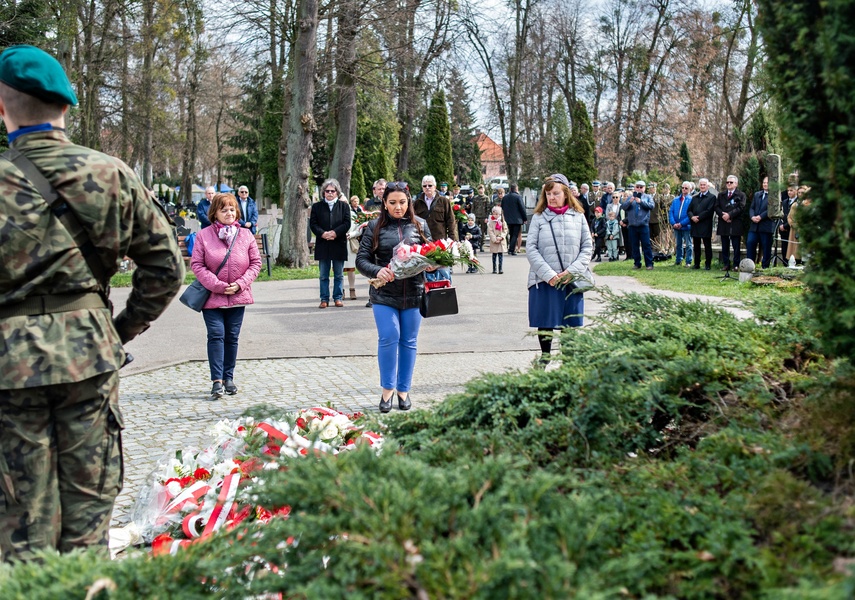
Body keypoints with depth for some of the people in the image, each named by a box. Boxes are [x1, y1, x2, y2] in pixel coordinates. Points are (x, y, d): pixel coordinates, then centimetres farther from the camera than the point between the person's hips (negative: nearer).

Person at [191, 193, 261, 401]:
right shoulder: (204, 235, -5)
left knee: (232, 337, 9)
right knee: (216, 335, -9)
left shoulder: (246, 235, 2)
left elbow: (256, 263, 4)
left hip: (238, 296, 3)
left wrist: (240, 284, -10)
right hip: (212, 296, -3)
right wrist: (218, 285, -15)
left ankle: (228, 377, 21)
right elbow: (197, 264, -6)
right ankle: (217, 381, -8)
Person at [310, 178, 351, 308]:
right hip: (322, 245, 1)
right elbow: (313, 224, 2)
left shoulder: (344, 205, 6)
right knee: (324, 275, 4)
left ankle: (338, 298, 12)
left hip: (339, 244, -1)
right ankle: (324, 299, 8)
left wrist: (335, 233, -15)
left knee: (339, 275, 5)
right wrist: (323, 234, -14)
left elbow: (347, 223, -2)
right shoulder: (317, 206, 8)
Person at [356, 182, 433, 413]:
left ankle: (403, 390, 21)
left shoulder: (420, 225, 6)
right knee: (389, 337, -11)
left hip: (413, 293, 2)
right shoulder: (376, 226, 1)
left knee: (409, 342, 8)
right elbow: (361, 259, -1)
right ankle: (387, 388, 6)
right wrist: (377, 271, -20)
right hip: (384, 294, -2)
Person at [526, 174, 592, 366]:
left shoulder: (578, 216, 6)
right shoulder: (539, 218, 3)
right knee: (545, 321, 4)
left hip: (572, 279, 1)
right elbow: (530, 249, -3)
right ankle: (544, 357, 16)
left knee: (571, 323, 5)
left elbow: (587, 247, 5)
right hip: (544, 280, -1)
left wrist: (572, 271, -9)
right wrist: (548, 274, -13)